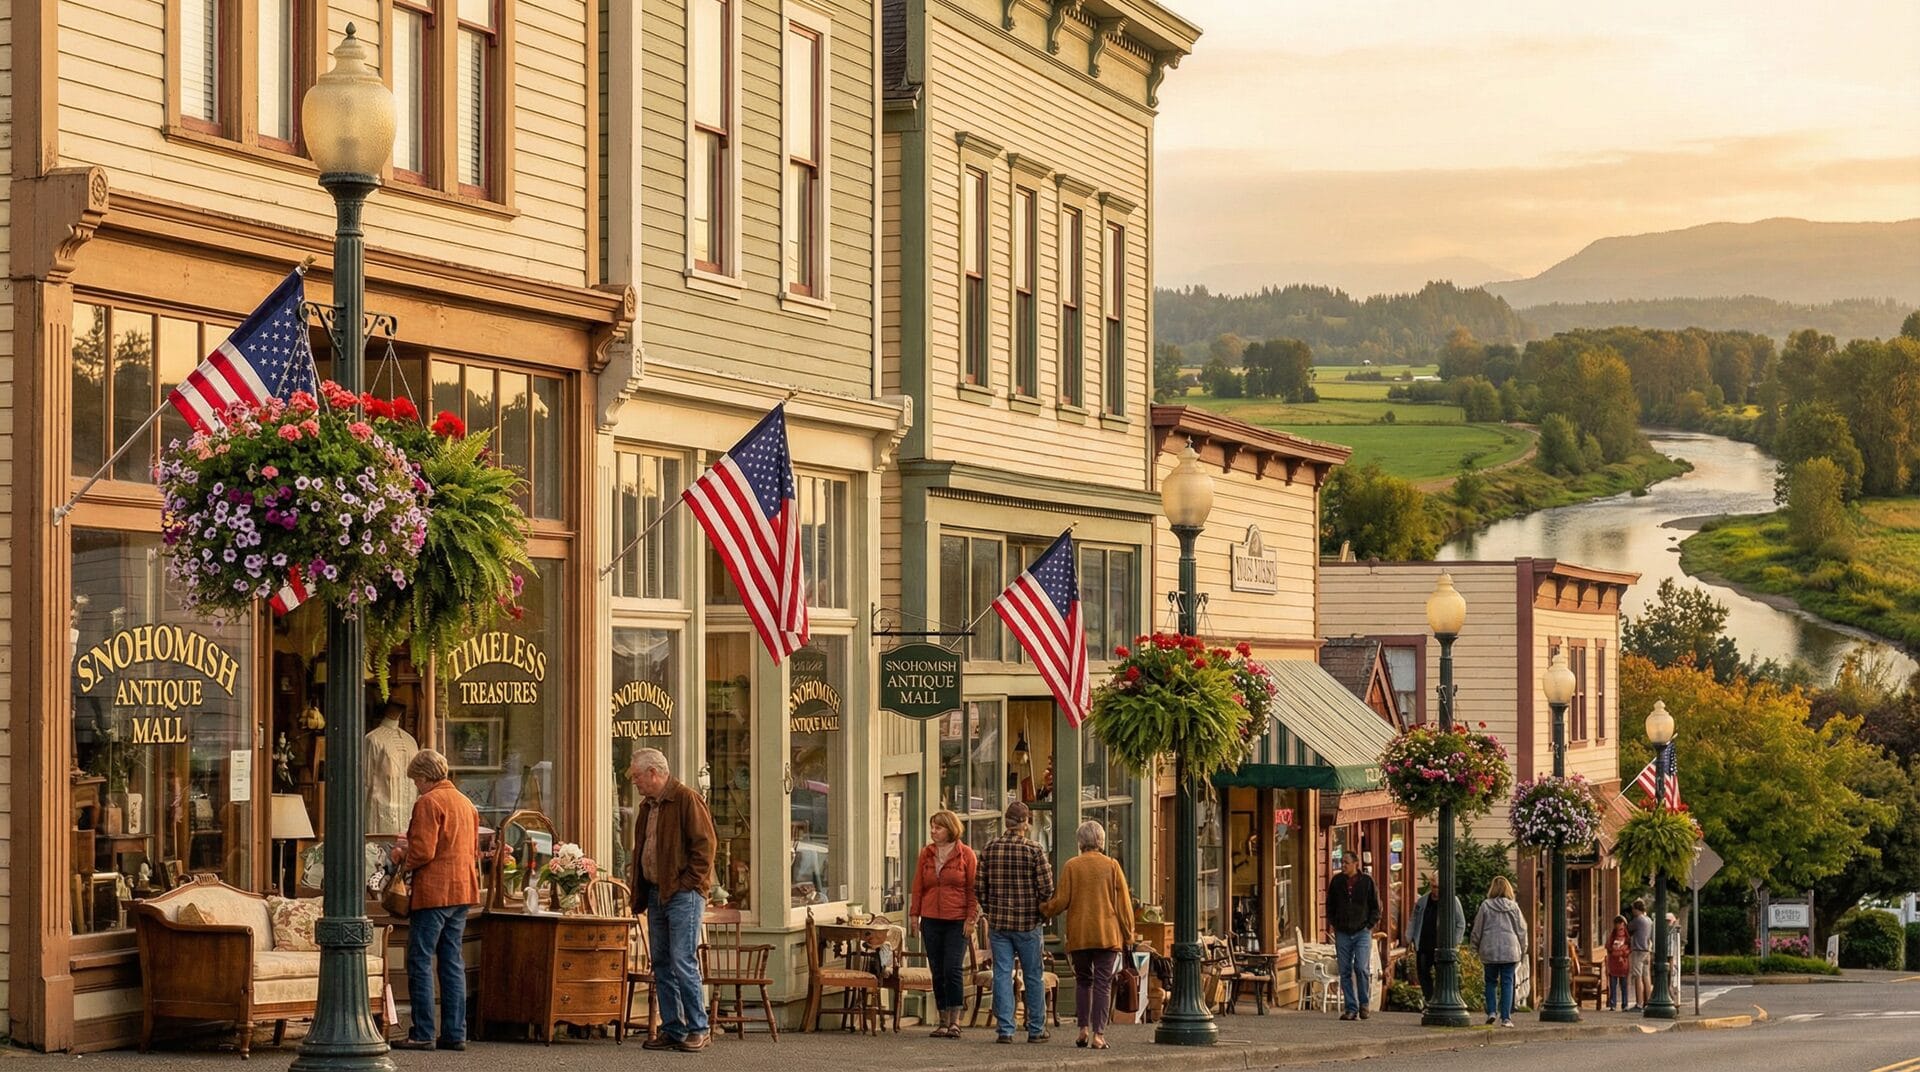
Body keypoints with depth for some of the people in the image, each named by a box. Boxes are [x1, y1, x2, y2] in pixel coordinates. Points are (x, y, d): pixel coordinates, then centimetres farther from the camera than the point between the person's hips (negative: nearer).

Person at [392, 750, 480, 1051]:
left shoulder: (428, 802, -11)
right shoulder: (466, 803, 16)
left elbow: (424, 851, -19)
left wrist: (406, 865, 3)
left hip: (434, 891, -8)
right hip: (463, 891, 8)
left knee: (420, 961, -4)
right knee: (453, 962, 10)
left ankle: (423, 1034, -6)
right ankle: (455, 1033, 8)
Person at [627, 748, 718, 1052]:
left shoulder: (687, 799, -9)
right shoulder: (647, 807, 18)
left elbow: (705, 844, -13)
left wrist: (689, 883, -14)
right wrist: (640, 896, 15)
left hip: (683, 895, -9)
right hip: (656, 895, 9)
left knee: (683, 962, -11)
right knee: (662, 964, 8)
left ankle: (698, 1029, -5)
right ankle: (672, 1030, 12)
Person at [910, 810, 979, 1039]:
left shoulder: (966, 854, 0)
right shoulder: (926, 853, 10)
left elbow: (973, 888, 0)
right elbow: (918, 886, 12)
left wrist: (971, 917, -7)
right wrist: (914, 914, 6)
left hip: (957, 920, -4)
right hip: (931, 920, 4)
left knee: (953, 969, -10)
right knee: (937, 972, 5)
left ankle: (955, 1021, -5)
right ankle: (943, 1021, 11)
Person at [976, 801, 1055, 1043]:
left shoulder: (990, 848, 0)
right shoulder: (1033, 850, -10)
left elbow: (979, 887, 2)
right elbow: (1046, 888, -11)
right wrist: (1042, 910, 8)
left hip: (998, 922, 2)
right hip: (1028, 923, -2)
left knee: (1002, 975, 5)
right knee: (1033, 976, 8)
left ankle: (1004, 1029, 1)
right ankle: (1036, 1029, 13)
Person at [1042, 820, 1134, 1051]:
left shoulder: (1071, 866, 0)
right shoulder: (1112, 865, 0)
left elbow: (1062, 901, -2)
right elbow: (1123, 903, 1)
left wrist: (1044, 909, 18)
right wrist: (1128, 935, 7)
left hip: (1079, 934, 1)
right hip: (1107, 934, -1)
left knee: (1083, 981, 16)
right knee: (1102, 983, 0)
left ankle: (1084, 1029, 8)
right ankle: (1098, 1034, -8)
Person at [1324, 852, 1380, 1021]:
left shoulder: (1367, 881, 0)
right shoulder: (1337, 881, 6)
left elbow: (1375, 906, 6)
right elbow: (1330, 905, 18)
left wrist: (1370, 925, -3)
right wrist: (1333, 923, 7)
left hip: (1362, 932, -3)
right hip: (1342, 933, 3)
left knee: (1361, 968, -13)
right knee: (1345, 972, 1)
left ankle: (1364, 1003, 4)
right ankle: (1351, 1008, 6)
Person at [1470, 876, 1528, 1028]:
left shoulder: (1485, 906, -4)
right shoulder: (1513, 907, -1)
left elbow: (1477, 930, 2)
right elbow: (1521, 930, 4)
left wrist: (1476, 948, 15)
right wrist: (1522, 950, 16)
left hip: (1489, 951, 0)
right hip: (1510, 950, 0)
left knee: (1491, 982, 14)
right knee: (1507, 983, 3)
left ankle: (1492, 1011, 2)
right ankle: (1506, 1017, -1)